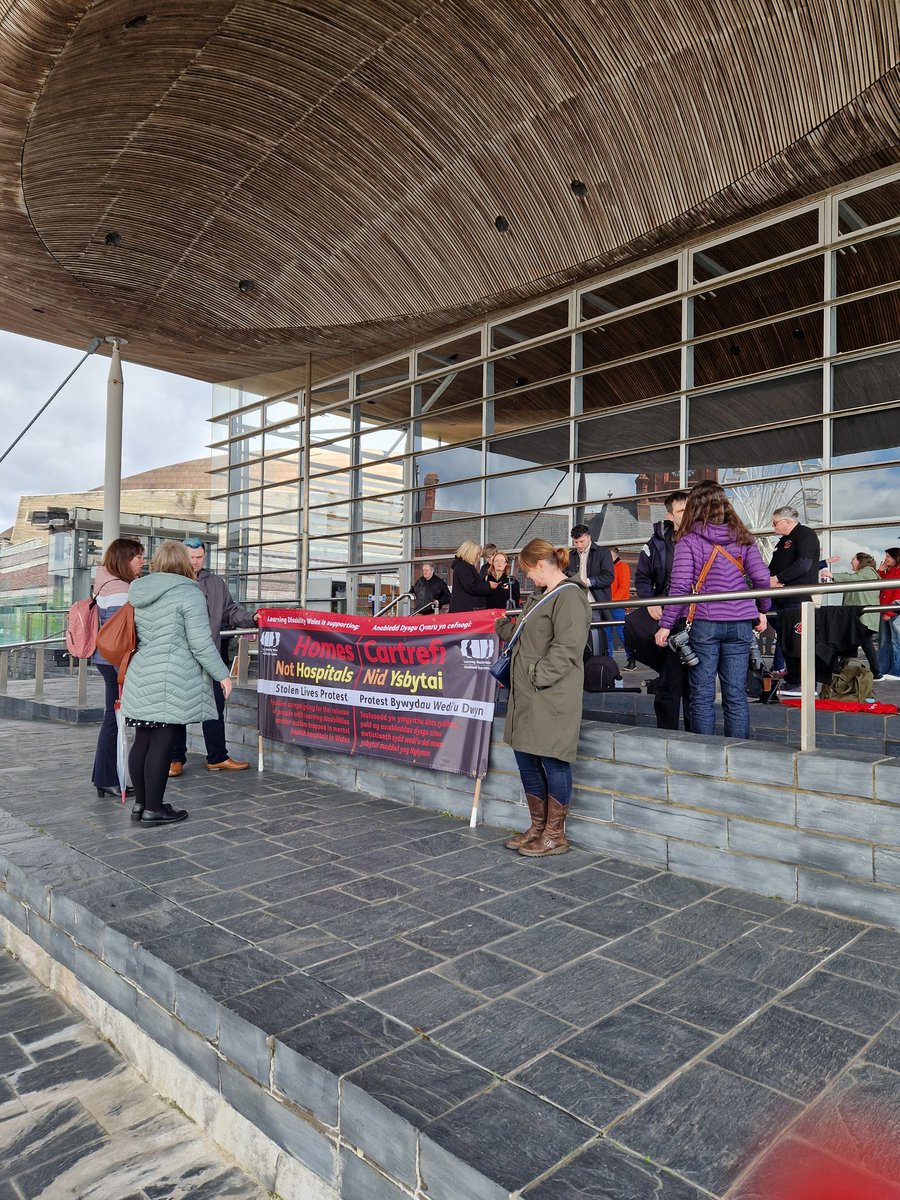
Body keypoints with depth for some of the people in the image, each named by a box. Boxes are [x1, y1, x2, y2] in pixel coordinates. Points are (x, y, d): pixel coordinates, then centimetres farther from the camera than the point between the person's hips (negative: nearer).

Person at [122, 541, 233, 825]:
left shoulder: (138, 592, 12)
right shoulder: (188, 592, -9)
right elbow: (201, 643, -13)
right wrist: (222, 674, -5)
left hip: (140, 679, 7)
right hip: (171, 682, -7)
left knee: (143, 741, 14)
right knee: (161, 744, -1)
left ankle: (140, 803, 24)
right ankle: (153, 809, 6)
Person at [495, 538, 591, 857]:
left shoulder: (569, 596, -13)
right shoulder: (539, 596, 18)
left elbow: (566, 649, -20)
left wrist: (537, 675, -19)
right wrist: (500, 625, 29)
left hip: (551, 697, -10)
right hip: (527, 696, 10)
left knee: (553, 761, 0)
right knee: (526, 759, 14)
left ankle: (555, 836, 14)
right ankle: (538, 827, 28)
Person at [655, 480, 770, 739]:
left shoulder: (688, 539, -2)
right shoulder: (742, 537, 8)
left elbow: (680, 587, -10)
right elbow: (761, 578, 3)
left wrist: (666, 624, -6)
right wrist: (762, 611, 18)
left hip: (704, 623, -3)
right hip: (740, 623, 3)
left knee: (702, 695, 5)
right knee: (736, 694, 8)